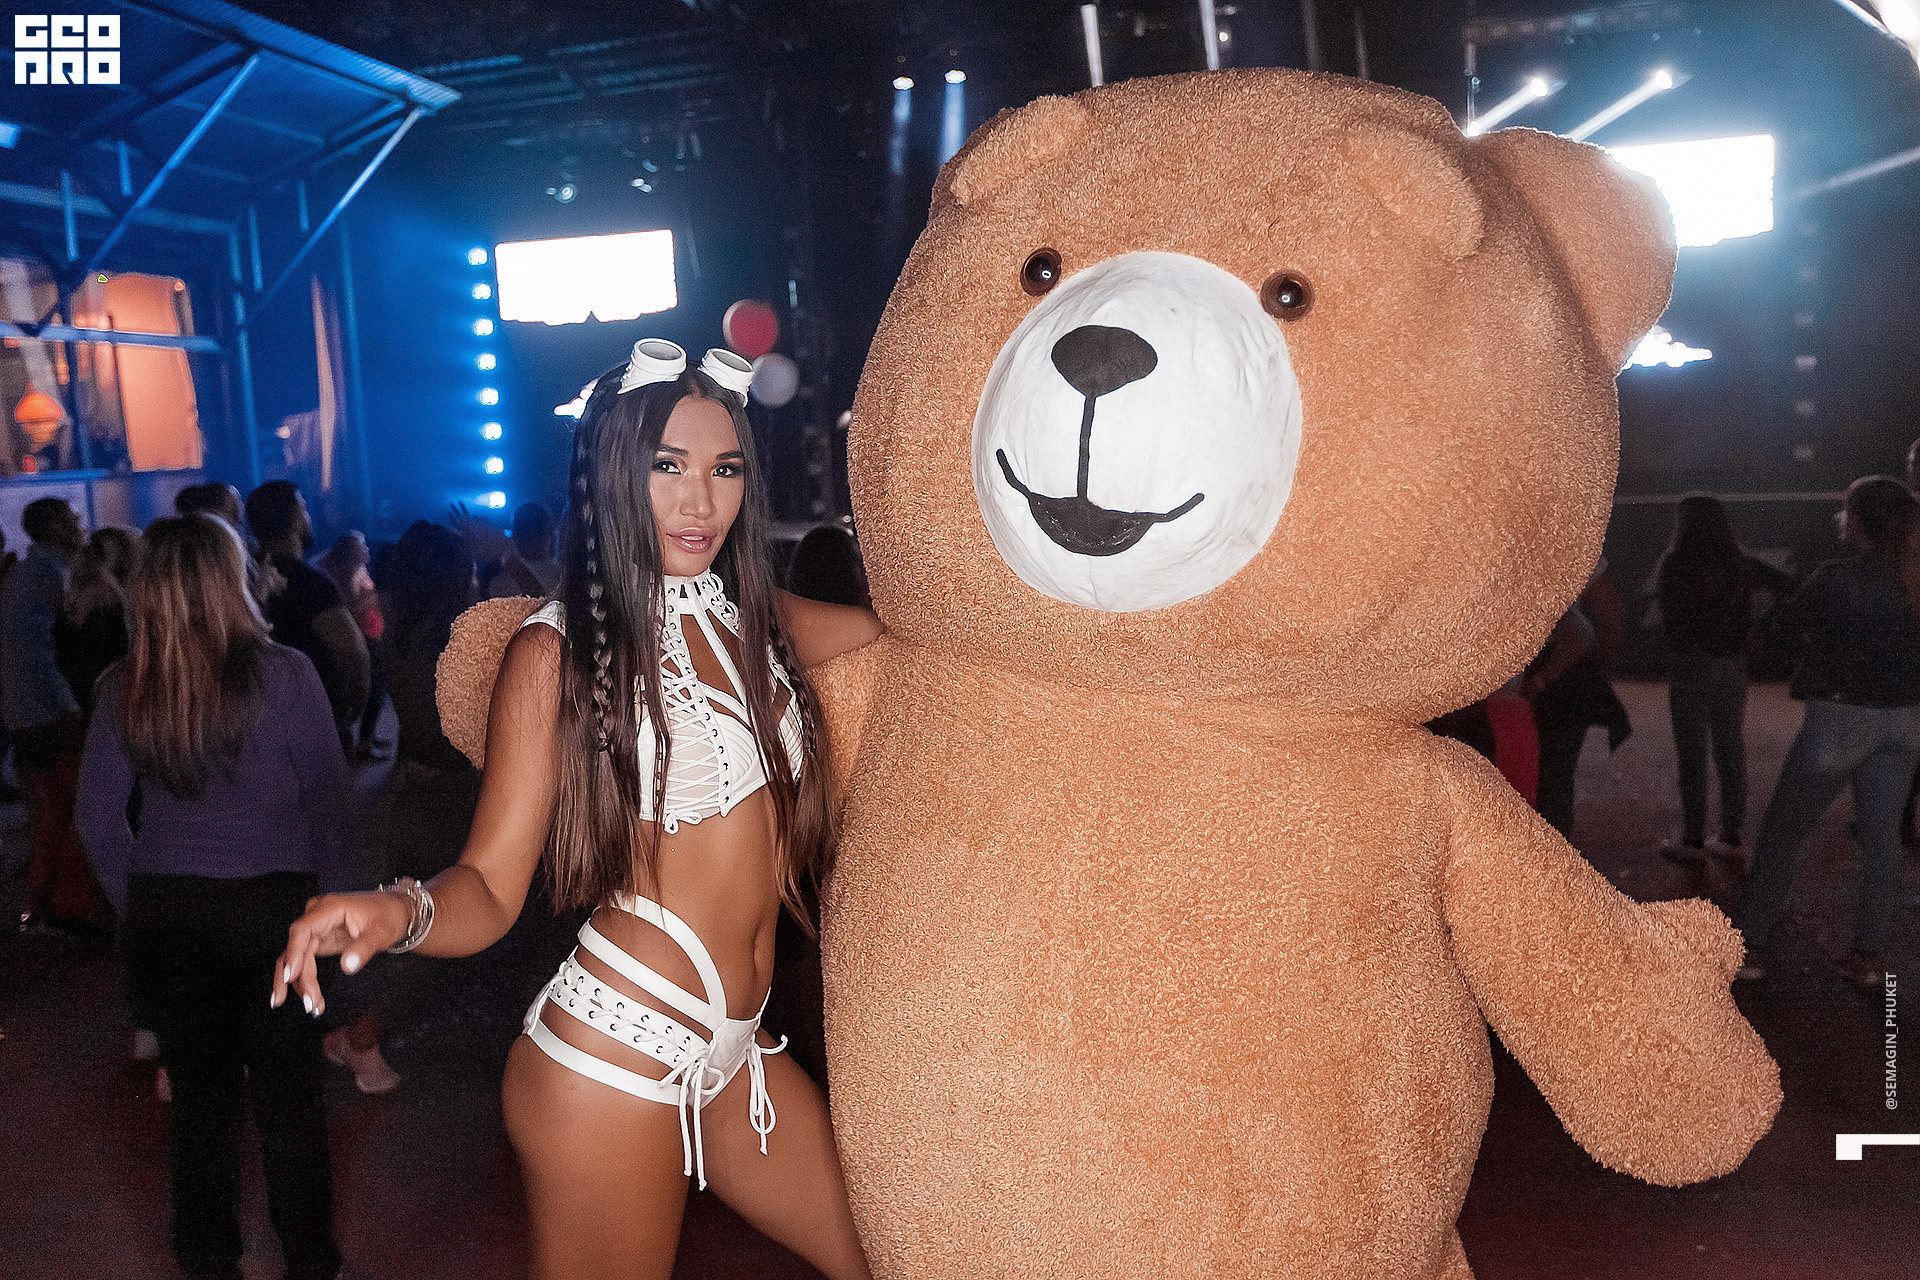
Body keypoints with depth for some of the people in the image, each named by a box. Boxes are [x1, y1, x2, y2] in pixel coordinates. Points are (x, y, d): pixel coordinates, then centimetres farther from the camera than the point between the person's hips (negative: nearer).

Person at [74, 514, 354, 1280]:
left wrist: (136, 901, 15)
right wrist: (327, 897, 4)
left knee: (200, 1092, 17)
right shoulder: (282, 675, -15)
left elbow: (99, 815, 3)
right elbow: (330, 798, -8)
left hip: (165, 916, 3)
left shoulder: (123, 688, -5)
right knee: (287, 1092, 12)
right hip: (272, 906, -3)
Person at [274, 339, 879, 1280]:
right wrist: (399, 911, -31)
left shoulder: (756, 620, 6)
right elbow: (491, 886, -12)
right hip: (613, 1062, -6)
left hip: (733, 1059, 6)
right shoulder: (558, 650, -9)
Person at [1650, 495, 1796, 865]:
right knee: (1731, 751, 10)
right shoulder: (1741, 564, 5)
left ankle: (1693, 839, 2)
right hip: (1733, 665, 5)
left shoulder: (1676, 565, -9)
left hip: (1691, 665, -5)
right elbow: (1790, 590, 6)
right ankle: (1731, 836, 15)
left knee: (1692, 754, 0)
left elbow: (1666, 616, -9)